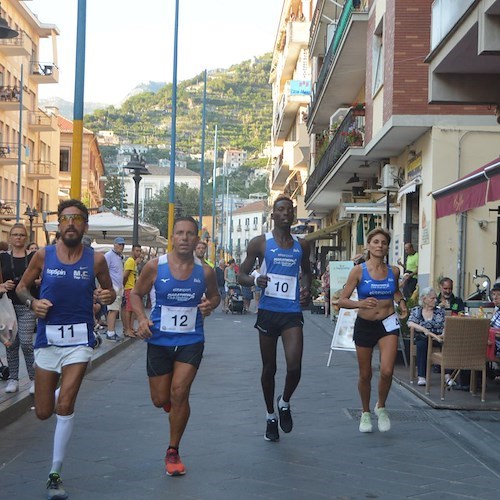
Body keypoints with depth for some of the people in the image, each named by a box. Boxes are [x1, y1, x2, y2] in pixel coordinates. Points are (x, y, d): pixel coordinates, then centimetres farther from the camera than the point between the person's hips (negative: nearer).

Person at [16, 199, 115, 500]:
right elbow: (22, 286, 10)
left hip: (79, 340, -2)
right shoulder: (43, 256, -2)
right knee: (43, 413, 10)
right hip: (48, 339, 2)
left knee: (65, 407, -13)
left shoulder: (96, 259, -3)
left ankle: (55, 475, 1)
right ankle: (64, 393, 49)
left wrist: (108, 296, -14)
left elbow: (109, 290, 10)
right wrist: (32, 303, -11)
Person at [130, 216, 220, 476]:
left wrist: (210, 304, -10)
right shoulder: (155, 266, -9)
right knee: (160, 399, 7)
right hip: (160, 340, 0)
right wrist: (142, 318, -15)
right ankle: (172, 402, 48)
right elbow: (136, 293, 3)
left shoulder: (205, 271, -4)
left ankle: (173, 452, 8)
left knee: (179, 393, -11)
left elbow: (214, 295, 13)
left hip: (191, 340, 0)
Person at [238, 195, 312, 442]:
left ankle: (285, 403, 17)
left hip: (292, 312, 1)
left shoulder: (302, 245, 10)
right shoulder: (260, 243, 1)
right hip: (268, 311, -1)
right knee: (269, 368, 8)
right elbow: (242, 275, 3)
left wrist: (307, 289, 5)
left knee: (294, 367, -13)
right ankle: (271, 416, 26)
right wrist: (255, 280, -20)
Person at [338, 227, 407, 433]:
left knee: (387, 371, -14)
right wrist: (360, 303, -29)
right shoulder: (359, 271, -9)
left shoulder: (393, 271, 0)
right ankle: (366, 413, 32)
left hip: (388, 324, 1)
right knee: (365, 374, 9)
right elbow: (342, 301, -10)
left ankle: (381, 407, 14)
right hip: (365, 325, -1)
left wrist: (401, 302, 3)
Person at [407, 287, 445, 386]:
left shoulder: (440, 311, 16)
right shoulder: (416, 310, 13)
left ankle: (447, 374, -40)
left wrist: (442, 335, -16)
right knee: (422, 344, -37)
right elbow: (410, 323, -4)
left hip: (437, 338, 1)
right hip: (422, 338, -1)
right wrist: (424, 329, -19)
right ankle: (421, 376, -39)